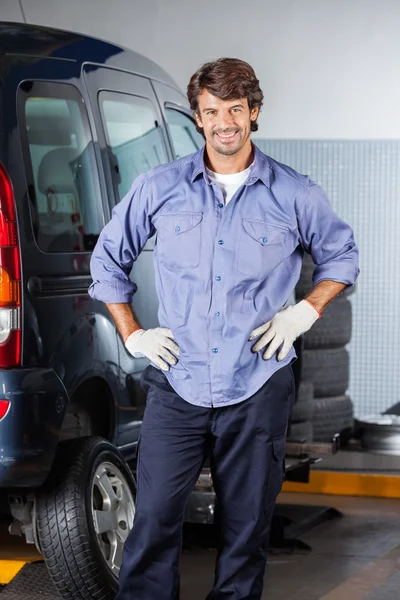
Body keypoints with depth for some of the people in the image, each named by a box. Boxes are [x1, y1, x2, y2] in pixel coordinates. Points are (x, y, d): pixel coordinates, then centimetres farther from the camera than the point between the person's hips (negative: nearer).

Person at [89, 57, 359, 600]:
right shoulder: (160, 188, 3)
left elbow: (341, 255, 17)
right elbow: (108, 258, 15)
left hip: (258, 392, 0)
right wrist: (132, 334, 7)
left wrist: (303, 314, 3)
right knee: (155, 521, -4)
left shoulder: (295, 195, 2)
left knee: (247, 527, 8)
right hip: (177, 387, 0)